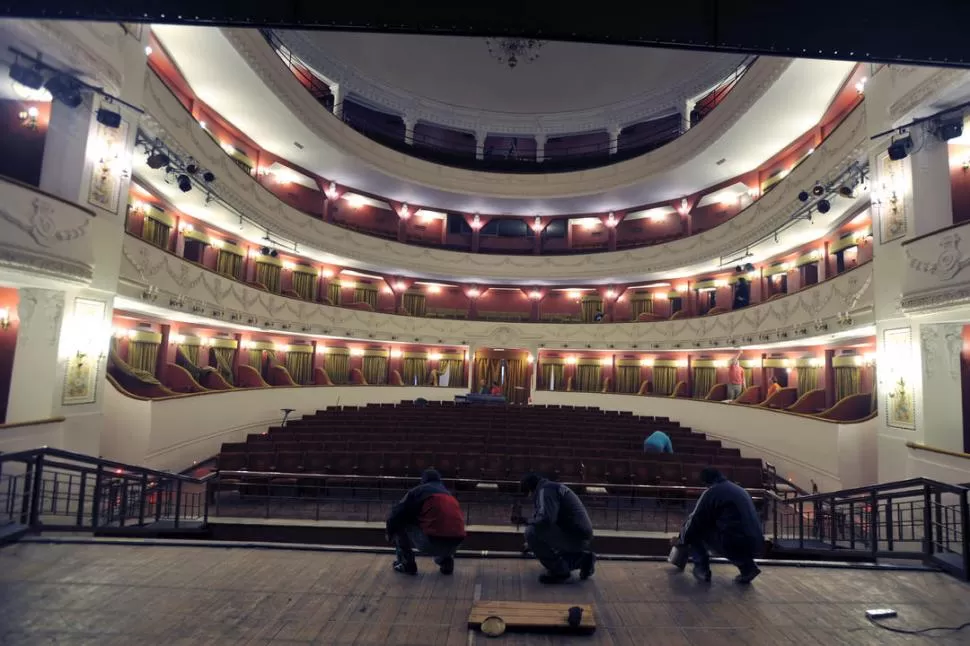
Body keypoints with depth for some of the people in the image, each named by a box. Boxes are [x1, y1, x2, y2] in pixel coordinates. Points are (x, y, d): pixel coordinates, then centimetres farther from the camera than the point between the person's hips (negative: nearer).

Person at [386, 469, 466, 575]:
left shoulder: (417, 491, 10)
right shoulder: (448, 494, 25)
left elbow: (396, 514, 7)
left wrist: (390, 534, 28)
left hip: (431, 544, -6)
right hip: (455, 544, 6)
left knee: (399, 524, 15)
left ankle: (407, 565, 16)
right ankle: (445, 561, 23)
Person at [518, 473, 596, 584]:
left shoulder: (545, 490, -9)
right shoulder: (554, 488, 23)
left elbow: (545, 519, -26)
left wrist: (528, 521, -4)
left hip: (574, 536, -10)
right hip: (581, 537, 10)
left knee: (531, 532, -17)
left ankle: (558, 571, -4)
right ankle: (582, 559, 17)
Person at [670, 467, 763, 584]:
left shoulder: (711, 492, -1)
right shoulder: (740, 490, 21)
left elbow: (695, 521, 5)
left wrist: (681, 539, 22)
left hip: (734, 544, -7)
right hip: (757, 545, 7)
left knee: (695, 530, 11)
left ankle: (702, 569, 9)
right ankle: (747, 567, 18)